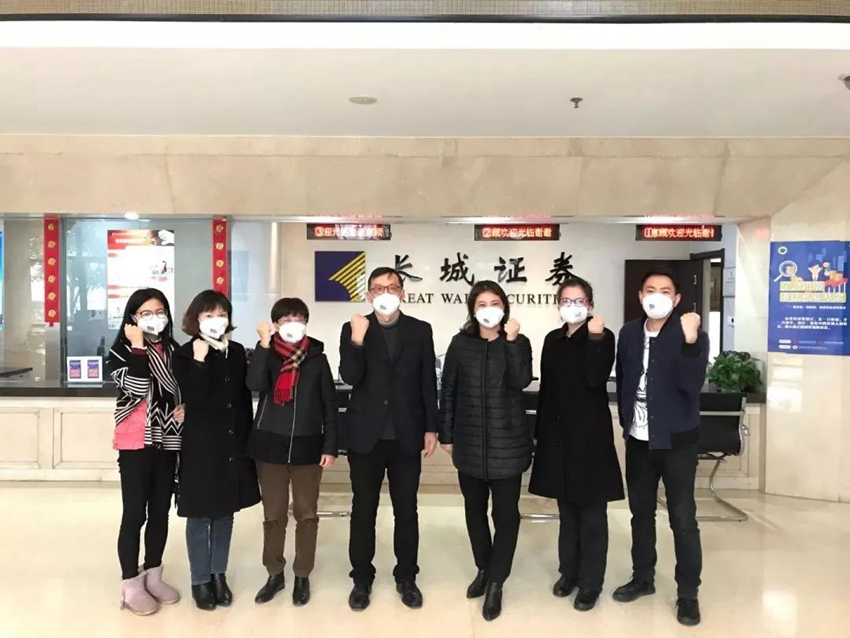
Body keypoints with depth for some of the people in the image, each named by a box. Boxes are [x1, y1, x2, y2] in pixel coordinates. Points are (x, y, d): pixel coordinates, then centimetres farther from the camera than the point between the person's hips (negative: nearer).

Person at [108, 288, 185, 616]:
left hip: (167, 441, 4)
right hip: (135, 443, -4)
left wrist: (185, 407, -5)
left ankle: (153, 576, 26)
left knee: (160, 512, 12)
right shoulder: (121, 352, -3)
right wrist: (138, 347, -16)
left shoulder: (173, 351, 8)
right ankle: (131, 585, 11)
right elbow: (137, 388, -19)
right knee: (134, 514, 0)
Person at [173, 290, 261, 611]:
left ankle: (219, 575, 27)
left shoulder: (237, 352, 6)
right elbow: (194, 400, -18)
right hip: (201, 445, -4)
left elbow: (246, 399, 9)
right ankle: (200, 580, 20)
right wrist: (200, 360, -25)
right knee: (200, 515, 6)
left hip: (234, 444, 4)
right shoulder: (185, 355, -6)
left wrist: (248, 438, 8)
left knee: (225, 513, 13)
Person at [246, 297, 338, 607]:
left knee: (307, 514, 7)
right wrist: (264, 343, -19)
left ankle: (302, 576, 21)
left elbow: (330, 404, 3)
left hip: (307, 446, 0)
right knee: (273, 514, 10)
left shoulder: (317, 358, 2)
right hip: (270, 445, 0)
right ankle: (275, 573, 25)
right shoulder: (266, 355, 3)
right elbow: (255, 384, -19)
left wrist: (330, 446, -2)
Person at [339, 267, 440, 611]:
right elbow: (350, 377, -13)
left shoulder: (420, 330, 3)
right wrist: (358, 340, -26)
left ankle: (406, 578, 27)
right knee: (363, 510, 10)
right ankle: (362, 579, 25)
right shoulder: (353, 329, 0)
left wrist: (431, 428, 2)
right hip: (366, 435, -1)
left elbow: (428, 382, 4)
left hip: (406, 436, 1)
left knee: (406, 510, 11)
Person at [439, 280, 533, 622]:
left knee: (505, 512, 3)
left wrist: (511, 341, -23)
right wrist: (446, 434, 4)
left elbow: (520, 382, -19)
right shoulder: (460, 343, 1)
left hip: (506, 441, -2)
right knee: (474, 509, 15)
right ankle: (483, 569, 34)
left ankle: (496, 583, 16)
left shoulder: (518, 342, -2)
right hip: (469, 441, 2)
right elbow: (448, 391, 4)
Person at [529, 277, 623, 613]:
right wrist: (540, 431, 11)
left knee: (592, 512, 4)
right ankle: (569, 571, 29)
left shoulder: (602, 336, -6)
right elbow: (546, 387, 12)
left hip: (589, 434, -5)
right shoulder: (552, 339, 10)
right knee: (567, 510, 16)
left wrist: (595, 338, -24)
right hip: (558, 434, 5)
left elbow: (596, 378, -21)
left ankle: (590, 583, 15)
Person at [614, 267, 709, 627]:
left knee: (682, 518, 3)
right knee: (641, 511, 16)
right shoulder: (629, 333, 2)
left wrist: (689, 341, -33)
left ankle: (688, 594, 18)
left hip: (676, 440, -4)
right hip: (638, 440, 4)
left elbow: (692, 385, -24)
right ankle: (642, 578, 32)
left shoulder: (692, 335, -11)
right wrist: (626, 422, 11)